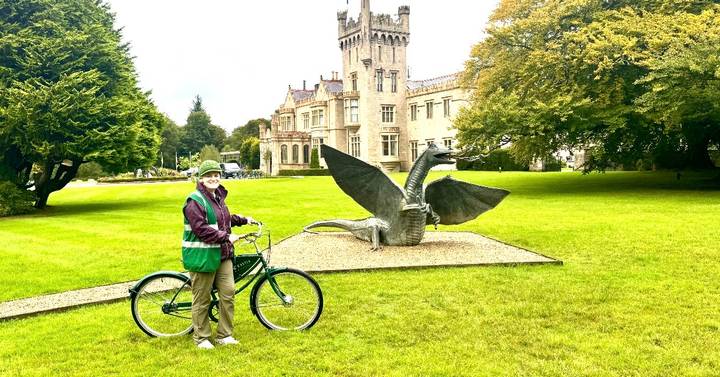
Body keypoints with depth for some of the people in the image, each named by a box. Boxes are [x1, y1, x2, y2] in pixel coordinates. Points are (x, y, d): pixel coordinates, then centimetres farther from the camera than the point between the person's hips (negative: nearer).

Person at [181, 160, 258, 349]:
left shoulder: (218, 196, 15)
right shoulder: (195, 201, -14)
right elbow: (201, 230, -21)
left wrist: (243, 220, 21)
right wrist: (226, 237, -20)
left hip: (223, 254, 8)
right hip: (202, 256, -8)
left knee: (228, 292, 5)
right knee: (202, 299, 3)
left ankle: (224, 335, 18)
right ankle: (201, 337, 18)